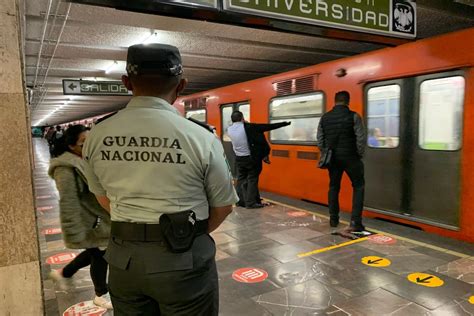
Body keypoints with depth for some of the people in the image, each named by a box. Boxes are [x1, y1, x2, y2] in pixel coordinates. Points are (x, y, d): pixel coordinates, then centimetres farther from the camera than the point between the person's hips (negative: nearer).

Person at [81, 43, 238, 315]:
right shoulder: (201, 138, -15)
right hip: (184, 258, -3)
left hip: (123, 256, 4)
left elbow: (105, 200, 9)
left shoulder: (97, 136, -3)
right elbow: (223, 208, -4)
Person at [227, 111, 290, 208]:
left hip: (239, 158, 5)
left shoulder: (229, 129, -2)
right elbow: (267, 127, -13)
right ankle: (251, 203, 3)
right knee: (252, 179, 2)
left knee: (241, 179, 14)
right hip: (252, 158, -5)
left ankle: (240, 201, 18)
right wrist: (284, 123, -7)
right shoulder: (248, 127, -16)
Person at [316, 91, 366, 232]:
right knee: (358, 186, 9)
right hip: (349, 156, -4)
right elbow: (361, 139, -10)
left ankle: (333, 219, 23)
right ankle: (355, 222, 0)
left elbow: (320, 139, 5)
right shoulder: (353, 116, -8)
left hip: (332, 157, 4)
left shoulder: (324, 117, 3)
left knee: (334, 187, 17)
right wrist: (359, 155, 3)